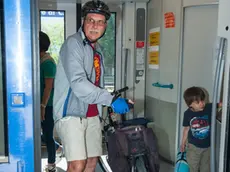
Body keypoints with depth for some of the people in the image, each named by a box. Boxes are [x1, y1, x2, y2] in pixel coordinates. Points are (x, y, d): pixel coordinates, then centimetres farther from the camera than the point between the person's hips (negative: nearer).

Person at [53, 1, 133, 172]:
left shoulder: (98, 50, 13)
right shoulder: (73, 43, -13)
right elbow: (78, 83, -26)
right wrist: (111, 100, -30)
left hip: (92, 114, 8)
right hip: (71, 113, -8)